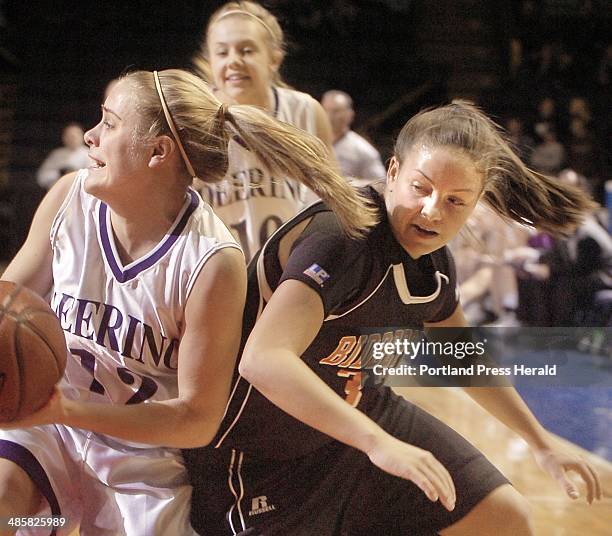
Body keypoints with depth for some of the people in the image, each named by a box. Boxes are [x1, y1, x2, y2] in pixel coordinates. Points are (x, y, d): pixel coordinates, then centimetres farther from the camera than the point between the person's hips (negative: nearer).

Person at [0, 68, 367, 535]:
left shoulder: (212, 263, -21)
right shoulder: (70, 198, -9)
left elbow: (198, 420, -15)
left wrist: (66, 410, -24)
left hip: (142, 459, -2)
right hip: (43, 417, 2)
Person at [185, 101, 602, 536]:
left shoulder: (435, 264, -3)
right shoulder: (341, 237, -30)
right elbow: (263, 360, -44)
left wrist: (542, 442, 21)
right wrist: (378, 443, -51)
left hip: (357, 416, 8)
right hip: (260, 455, -8)